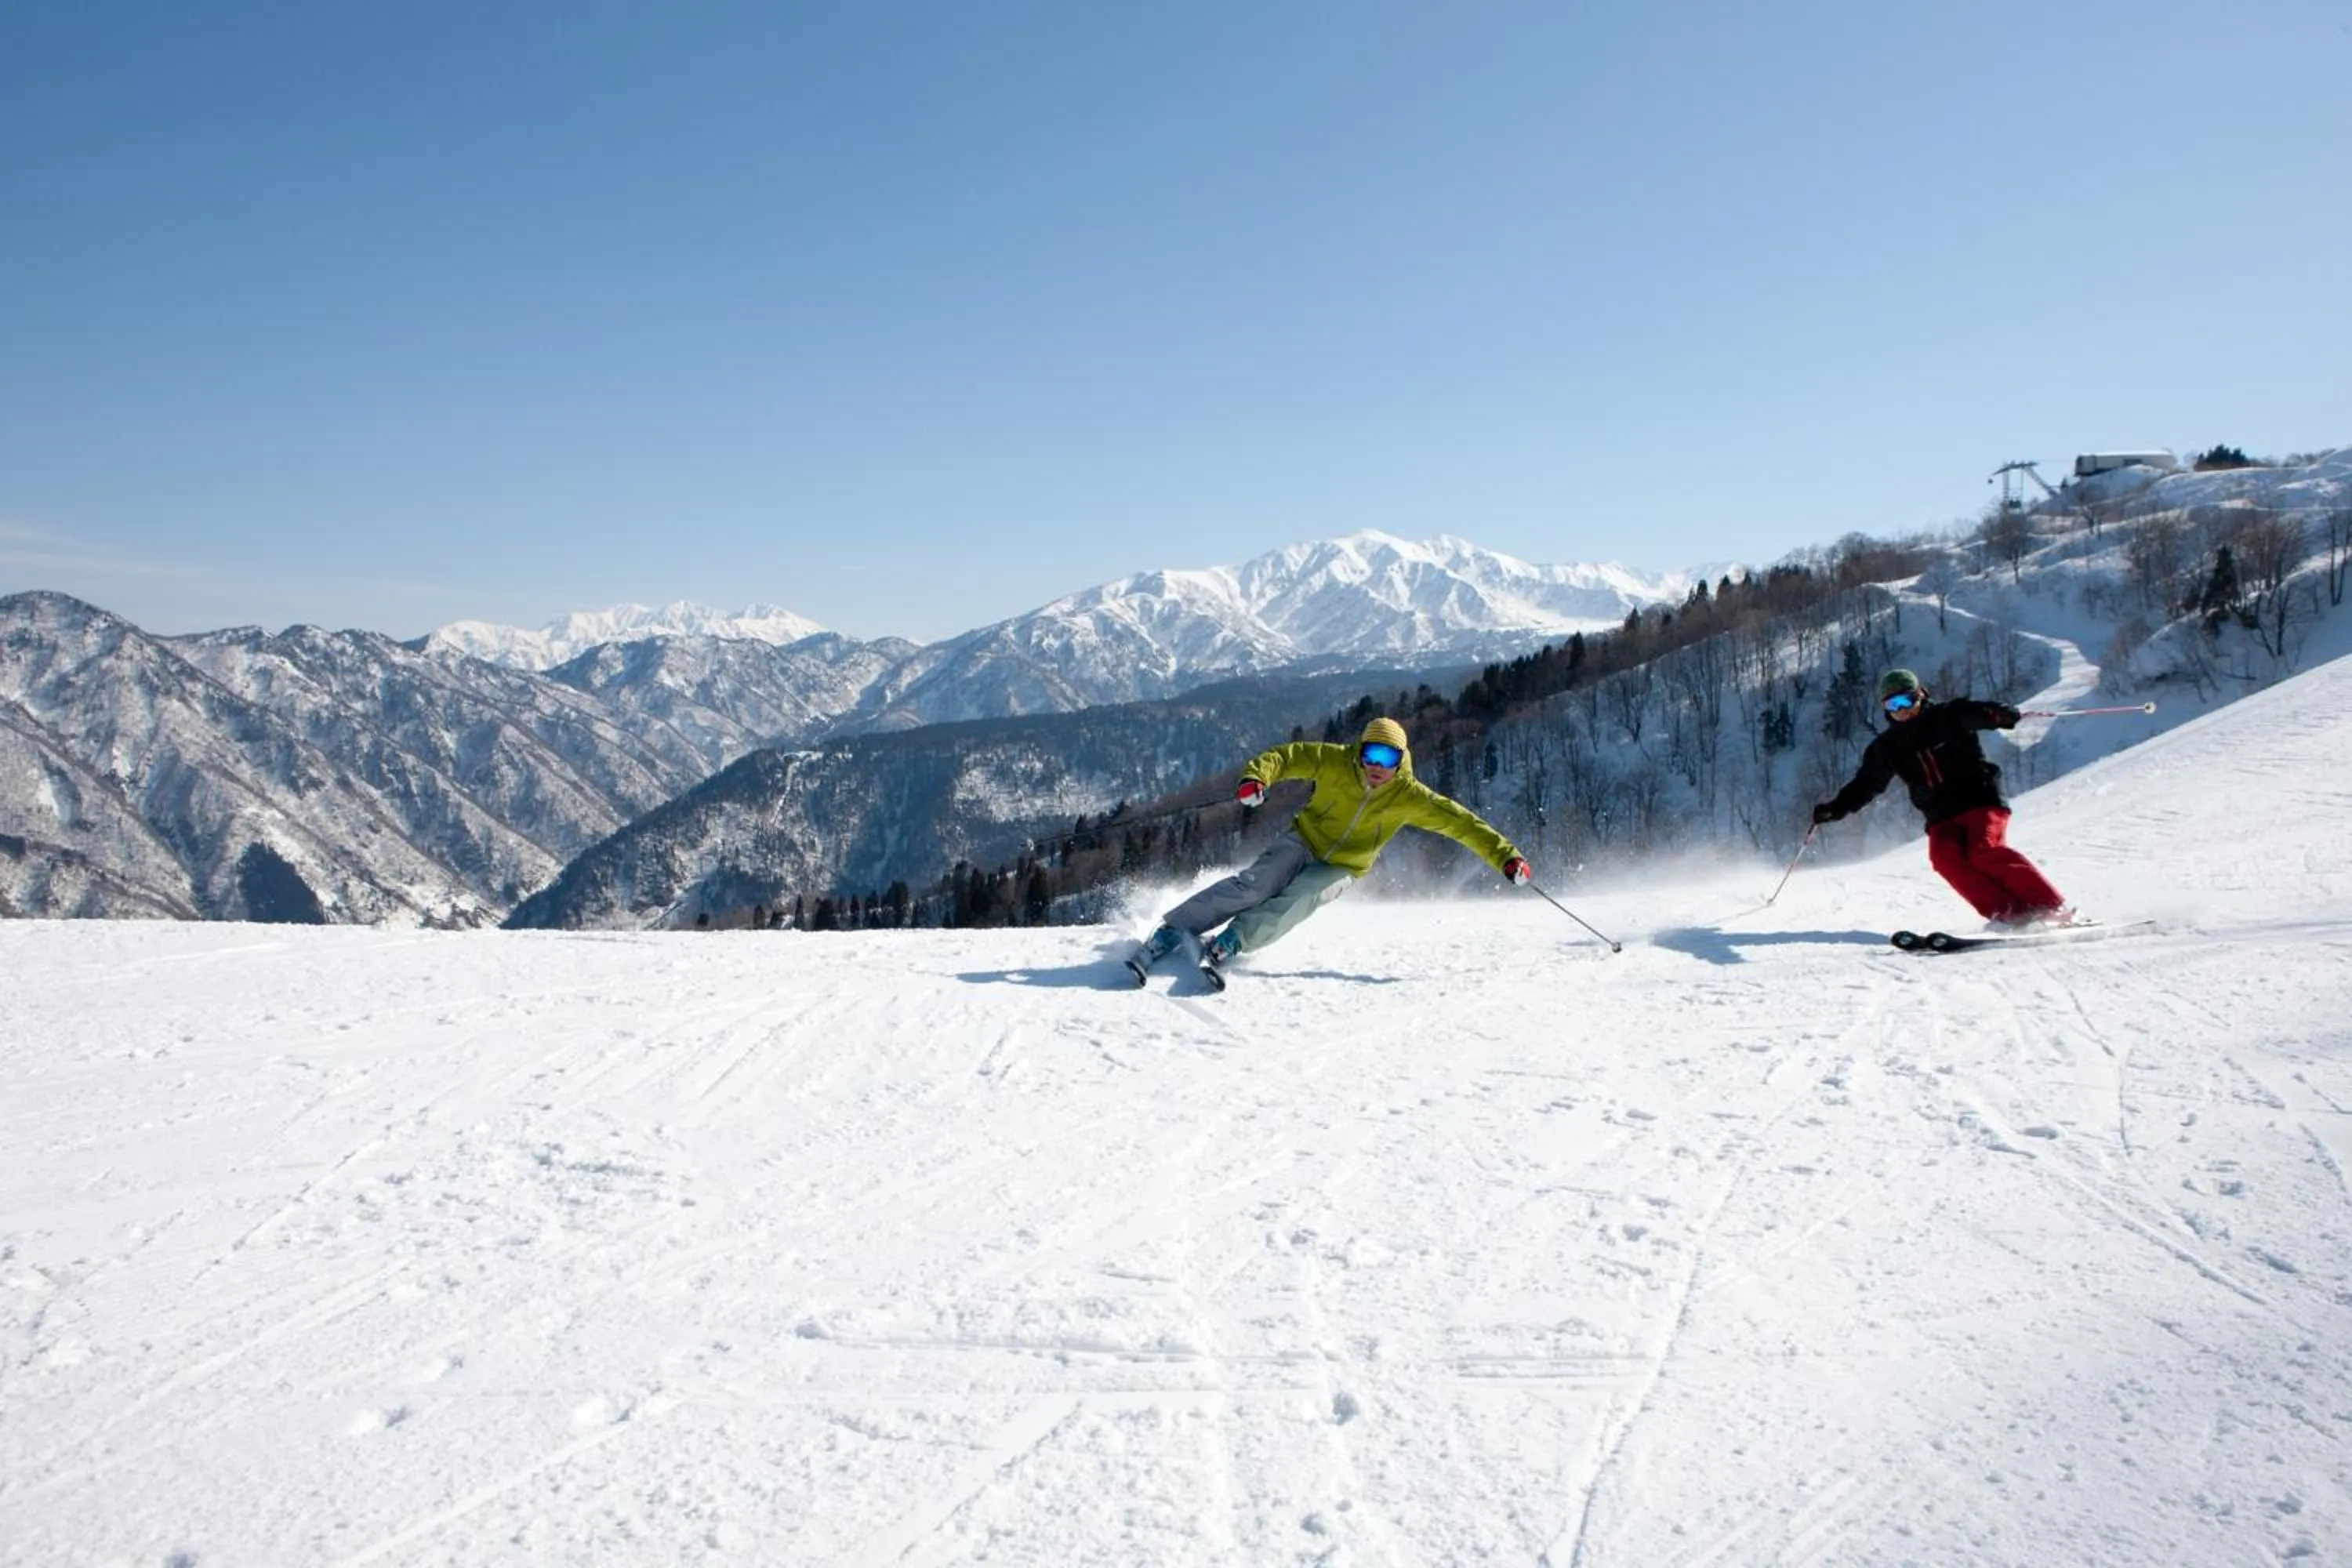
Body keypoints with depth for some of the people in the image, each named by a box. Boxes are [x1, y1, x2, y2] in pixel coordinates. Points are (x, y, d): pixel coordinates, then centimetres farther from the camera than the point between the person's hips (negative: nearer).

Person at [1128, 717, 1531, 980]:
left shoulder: (1409, 797, -14)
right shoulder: (1335, 762, -14)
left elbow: (1458, 821, -14)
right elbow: (1289, 756, -10)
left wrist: (1505, 856, -20)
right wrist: (1257, 776, -31)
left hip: (1341, 869, 1)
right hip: (1304, 842, -1)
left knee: (1290, 907, -29)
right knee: (1253, 886, -24)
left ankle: (1227, 946, -35)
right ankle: (1169, 933, -27)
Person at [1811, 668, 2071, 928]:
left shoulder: (1948, 717, 0)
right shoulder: (1887, 747, 11)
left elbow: (1981, 713, -16)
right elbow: (1865, 785, 15)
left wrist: (2001, 714, -40)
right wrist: (1834, 808, 3)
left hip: (1980, 798, -4)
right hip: (1941, 817, 4)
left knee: (1985, 852, -26)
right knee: (1944, 857, -23)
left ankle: (2053, 909, -20)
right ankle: (2009, 914, -23)